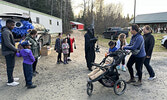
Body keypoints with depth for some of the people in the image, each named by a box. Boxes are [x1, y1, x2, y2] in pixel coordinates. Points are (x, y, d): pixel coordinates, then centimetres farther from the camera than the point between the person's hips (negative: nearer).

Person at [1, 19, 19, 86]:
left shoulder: (8, 31, 14)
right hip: (8, 52, -10)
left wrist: (14, 49, 14)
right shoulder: (6, 32, -17)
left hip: (10, 52, 10)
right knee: (10, 66, -2)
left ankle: (11, 78, 30)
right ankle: (10, 81, 8)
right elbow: (7, 43, -23)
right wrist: (16, 49, -17)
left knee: (11, 66, 17)